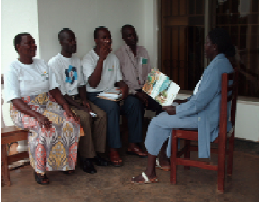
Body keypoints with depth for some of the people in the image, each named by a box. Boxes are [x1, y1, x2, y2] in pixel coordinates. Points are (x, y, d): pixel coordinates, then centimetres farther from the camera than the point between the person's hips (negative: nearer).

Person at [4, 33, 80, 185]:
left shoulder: (42, 64, 11)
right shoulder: (13, 69, -7)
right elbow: (16, 101, -15)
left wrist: (66, 107, -9)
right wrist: (37, 116, -30)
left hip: (47, 106, 5)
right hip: (24, 111, -5)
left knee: (71, 121, -19)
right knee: (44, 128, -35)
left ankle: (66, 161, -3)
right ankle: (39, 169, -17)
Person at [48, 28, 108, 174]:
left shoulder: (78, 61, 15)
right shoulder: (54, 62, -9)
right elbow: (58, 91, -15)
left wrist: (84, 101, -3)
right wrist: (78, 106, -20)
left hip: (78, 98, 7)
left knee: (101, 114, -16)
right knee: (85, 117, -31)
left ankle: (97, 152, -8)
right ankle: (87, 157, -20)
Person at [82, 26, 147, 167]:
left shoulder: (113, 58, 13)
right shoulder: (88, 59, -7)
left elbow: (119, 80, 14)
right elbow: (93, 84, -21)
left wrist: (124, 87, -12)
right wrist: (101, 59, -24)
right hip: (95, 95, -6)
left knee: (134, 102, -20)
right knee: (112, 106, -36)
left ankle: (132, 144, -12)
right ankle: (113, 150, -29)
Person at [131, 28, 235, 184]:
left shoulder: (216, 67, -23)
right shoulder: (223, 63, 10)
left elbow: (200, 102, -26)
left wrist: (177, 110, -13)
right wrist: (186, 102, 12)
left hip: (206, 118, -11)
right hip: (212, 113, 11)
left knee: (157, 122, -4)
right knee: (167, 117, 23)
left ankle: (150, 173, 4)